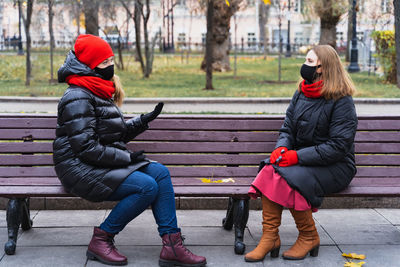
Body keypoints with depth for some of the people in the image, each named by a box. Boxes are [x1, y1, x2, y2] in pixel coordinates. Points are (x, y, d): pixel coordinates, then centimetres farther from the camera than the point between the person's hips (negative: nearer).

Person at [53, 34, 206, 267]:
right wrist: (127, 157, -16)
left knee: (161, 172, -8)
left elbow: (118, 134, 20)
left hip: (108, 163, 9)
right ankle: (100, 240, -9)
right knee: (147, 186, -24)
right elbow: (86, 148, -21)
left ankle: (172, 246, -11)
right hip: (82, 169, -9)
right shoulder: (78, 98, -14)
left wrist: (145, 120, 8)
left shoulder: (102, 93, 16)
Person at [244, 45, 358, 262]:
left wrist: (298, 156, -24)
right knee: (270, 170, -24)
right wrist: (281, 148, -13)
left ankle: (309, 237, -10)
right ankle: (269, 238, -23)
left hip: (335, 165, -6)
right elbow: (287, 129, 12)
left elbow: (339, 146, -18)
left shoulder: (341, 101, -11)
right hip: (302, 158, 6)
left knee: (291, 177, -32)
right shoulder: (300, 94, 10)